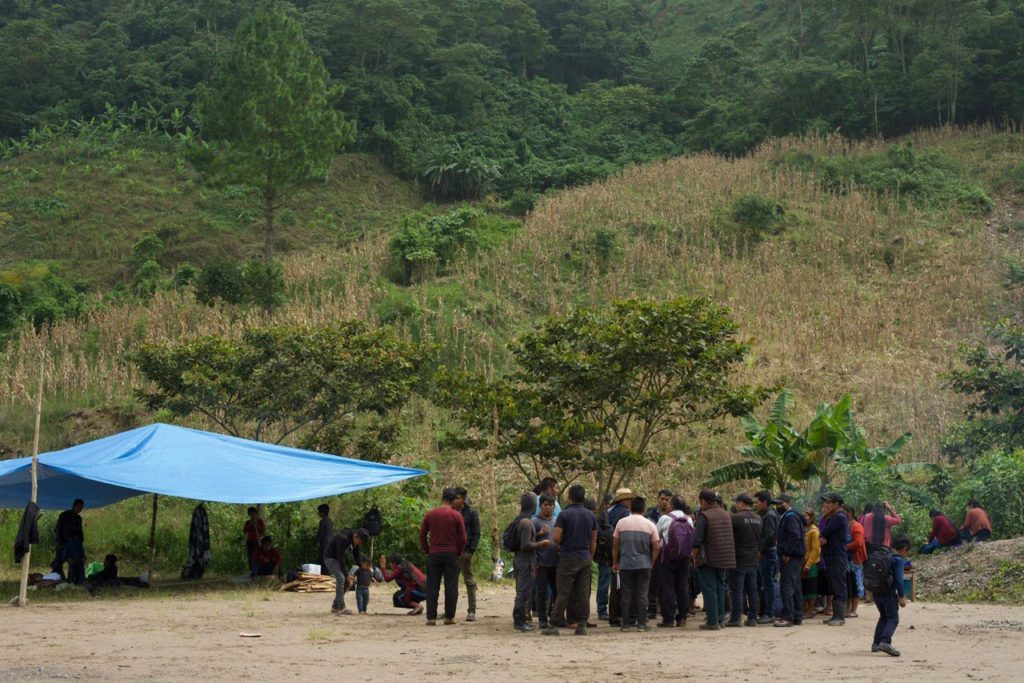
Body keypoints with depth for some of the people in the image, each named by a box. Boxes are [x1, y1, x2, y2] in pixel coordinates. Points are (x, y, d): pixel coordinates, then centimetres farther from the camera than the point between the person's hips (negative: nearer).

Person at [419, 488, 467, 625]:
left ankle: (431, 618, 2)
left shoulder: (429, 515, 3)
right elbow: (462, 538, -3)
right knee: (451, 586, 4)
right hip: (451, 554, -2)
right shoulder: (456, 516, -4)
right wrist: (459, 552, 11)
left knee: (432, 586, 6)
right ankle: (449, 617, 4)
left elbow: (422, 535, 6)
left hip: (434, 554, 2)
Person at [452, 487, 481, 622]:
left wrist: (471, 551, -12)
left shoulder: (471, 512, -3)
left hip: (465, 551, -4)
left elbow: (476, 533, -4)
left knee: (469, 580, 0)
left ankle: (471, 611, 4)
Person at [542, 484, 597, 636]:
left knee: (563, 593, -2)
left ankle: (554, 625, 0)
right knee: (583, 593, 6)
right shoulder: (591, 516, 6)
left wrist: (561, 546, 7)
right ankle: (582, 625, 6)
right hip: (585, 558, 4)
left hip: (568, 558, -4)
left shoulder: (564, 514, -9)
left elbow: (556, 537, -14)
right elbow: (594, 540, 10)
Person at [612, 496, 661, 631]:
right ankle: (642, 623, 2)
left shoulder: (621, 522, 2)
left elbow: (615, 544, 4)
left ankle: (626, 623, 7)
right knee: (642, 594, 3)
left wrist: (615, 563, 12)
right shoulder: (650, 525, 0)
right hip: (644, 564, -1)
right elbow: (656, 547, -1)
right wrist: (651, 563, 9)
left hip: (625, 564, 1)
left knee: (627, 595, 5)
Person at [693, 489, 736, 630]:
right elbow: (730, 536, 13)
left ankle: (712, 621, -3)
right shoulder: (726, 515, 8)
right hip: (725, 559, 7)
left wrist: (695, 556, -3)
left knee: (709, 589, -1)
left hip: (708, 559, -7)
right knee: (720, 588, 18)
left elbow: (696, 540, -19)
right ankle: (720, 618, 21)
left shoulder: (704, 516, -15)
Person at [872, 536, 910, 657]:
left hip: (876, 592, 8)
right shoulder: (899, 560, -9)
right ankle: (885, 642, -27)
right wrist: (901, 596, -14)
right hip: (889, 593, -8)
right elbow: (899, 579, -17)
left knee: (884, 617, 23)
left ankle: (876, 643, 23)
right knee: (893, 619, -7)